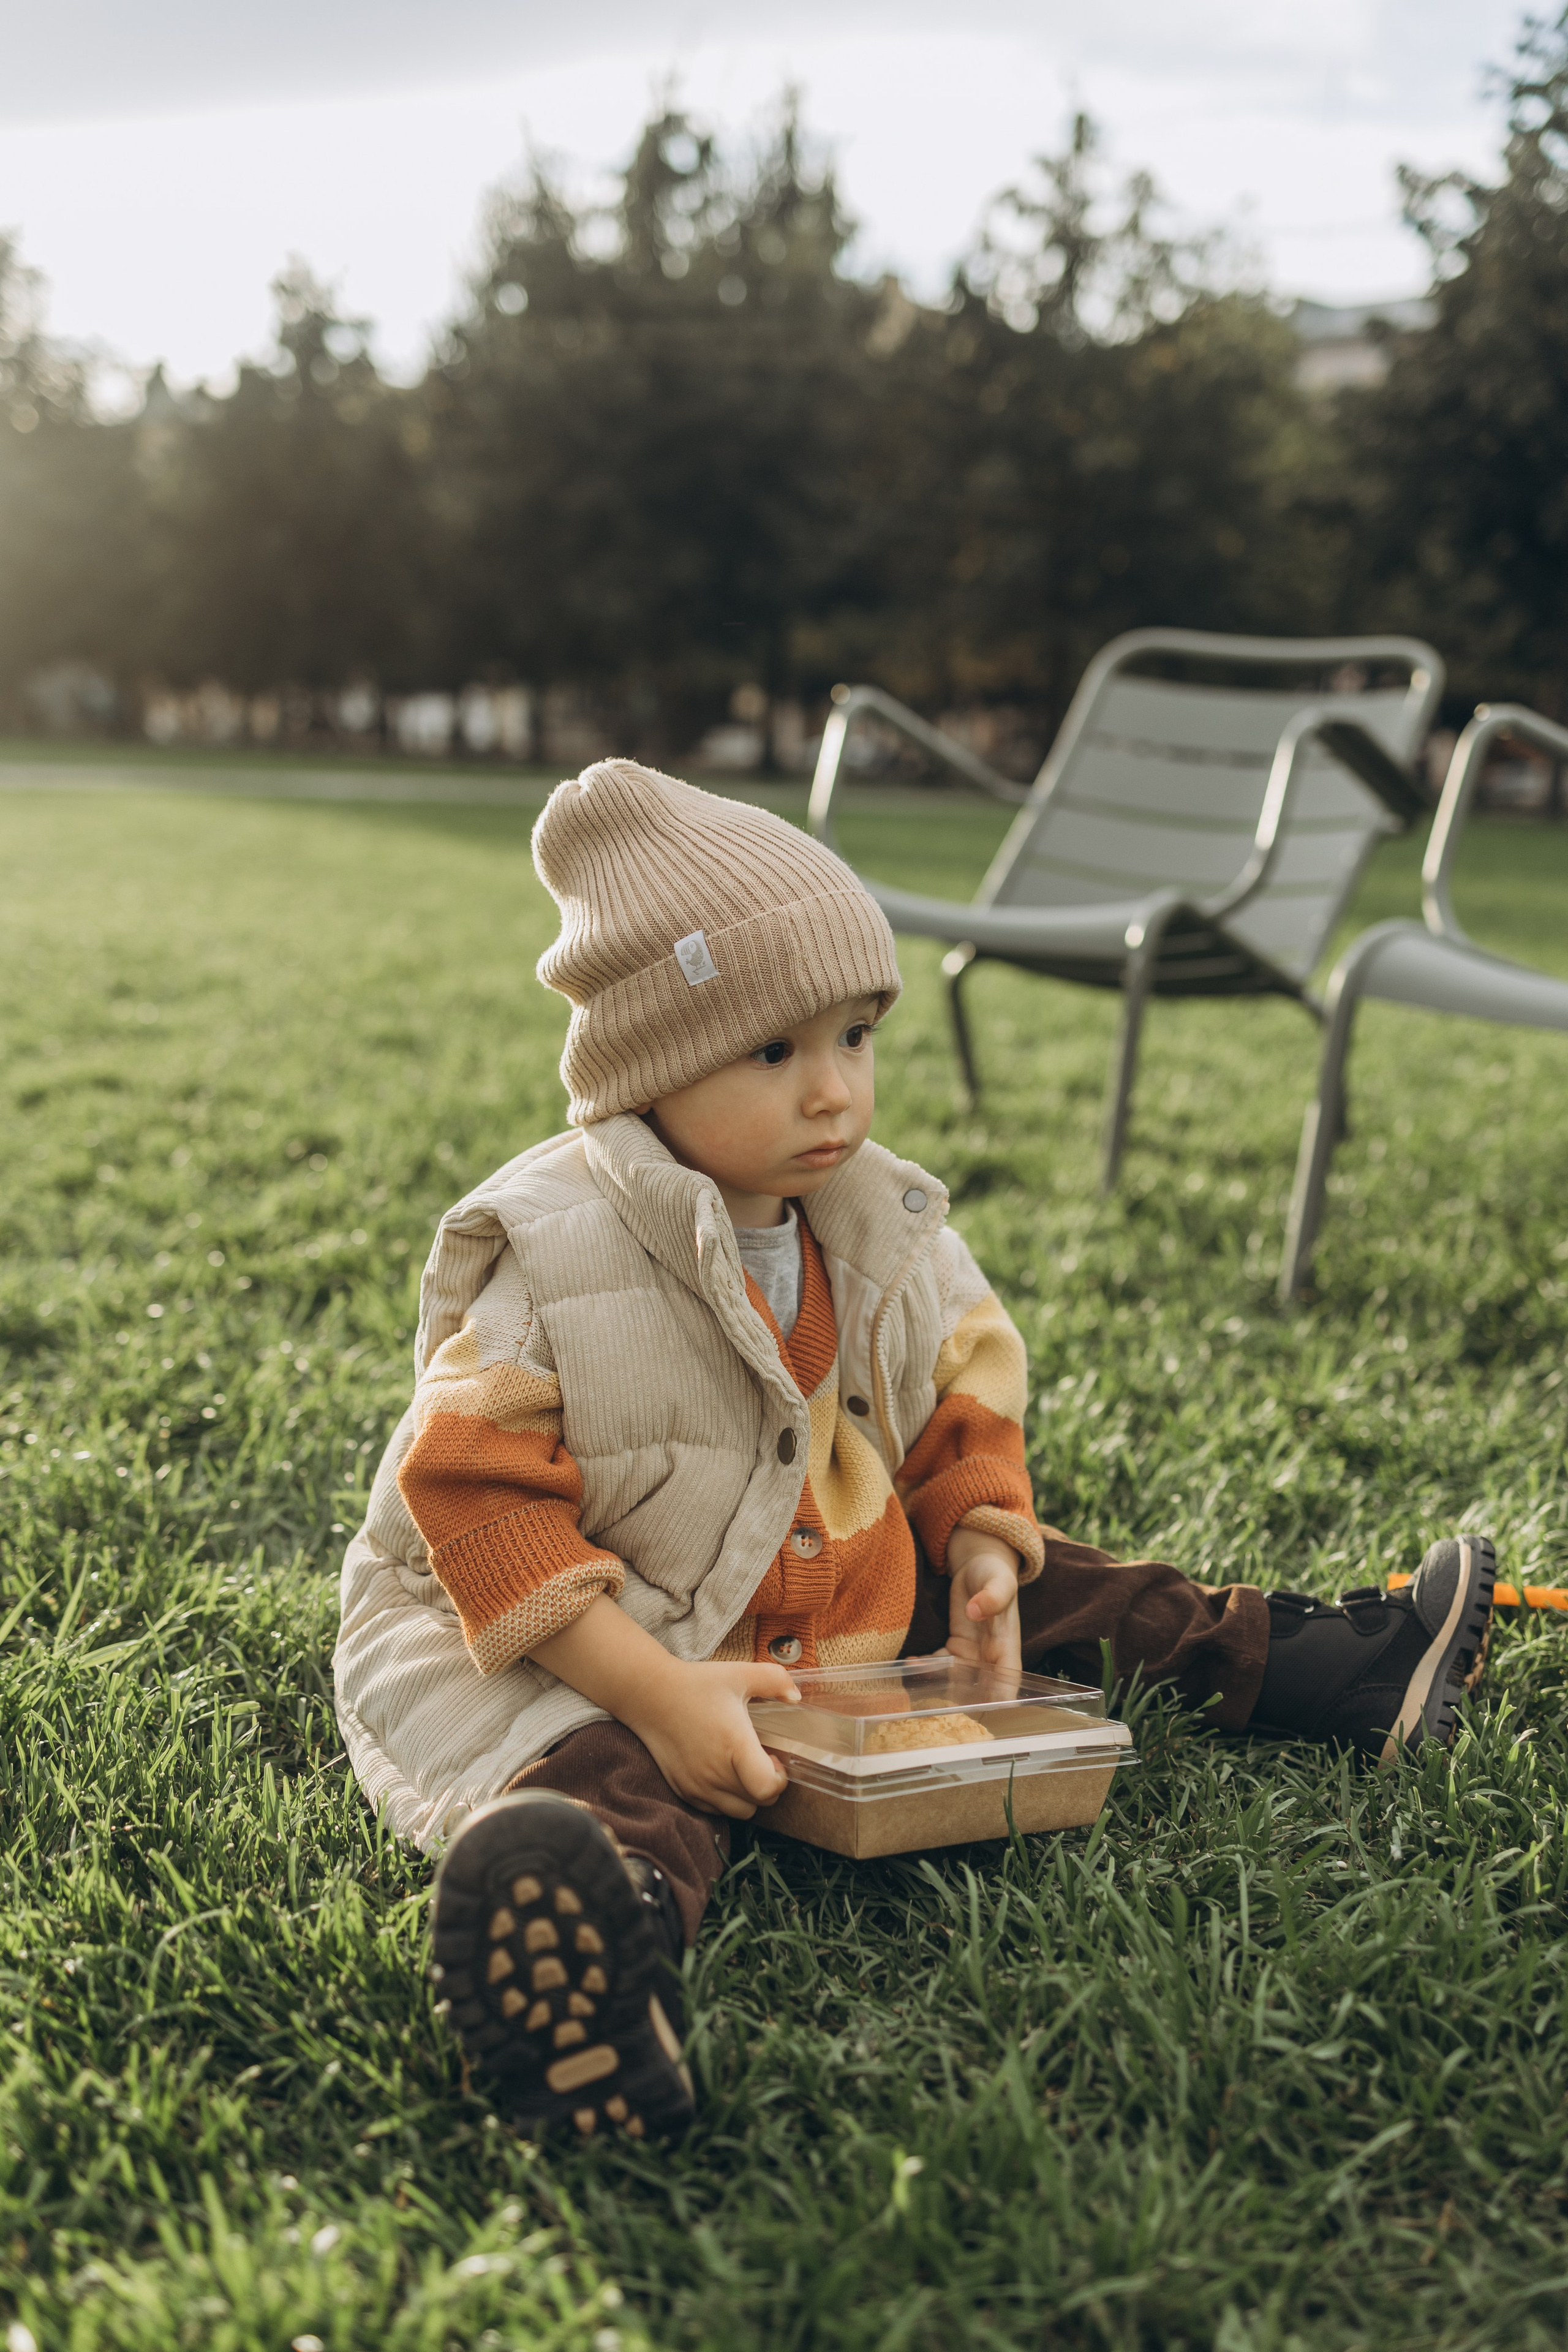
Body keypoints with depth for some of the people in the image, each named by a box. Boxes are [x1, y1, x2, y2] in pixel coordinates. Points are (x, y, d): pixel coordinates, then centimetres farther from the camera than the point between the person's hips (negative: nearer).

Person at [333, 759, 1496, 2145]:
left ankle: (1320, 1670, 23)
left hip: (843, 1601, 8)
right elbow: (478, 1497, -25)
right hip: (594, 1648, -7)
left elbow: (963, 1384, 14)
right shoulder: (556, 1260, -23)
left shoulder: (883, 1234, -1)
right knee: (623, 1782, -36)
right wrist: (658, 1692, -32)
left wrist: (983, 1562, -1)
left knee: (1024, 1583, 10)